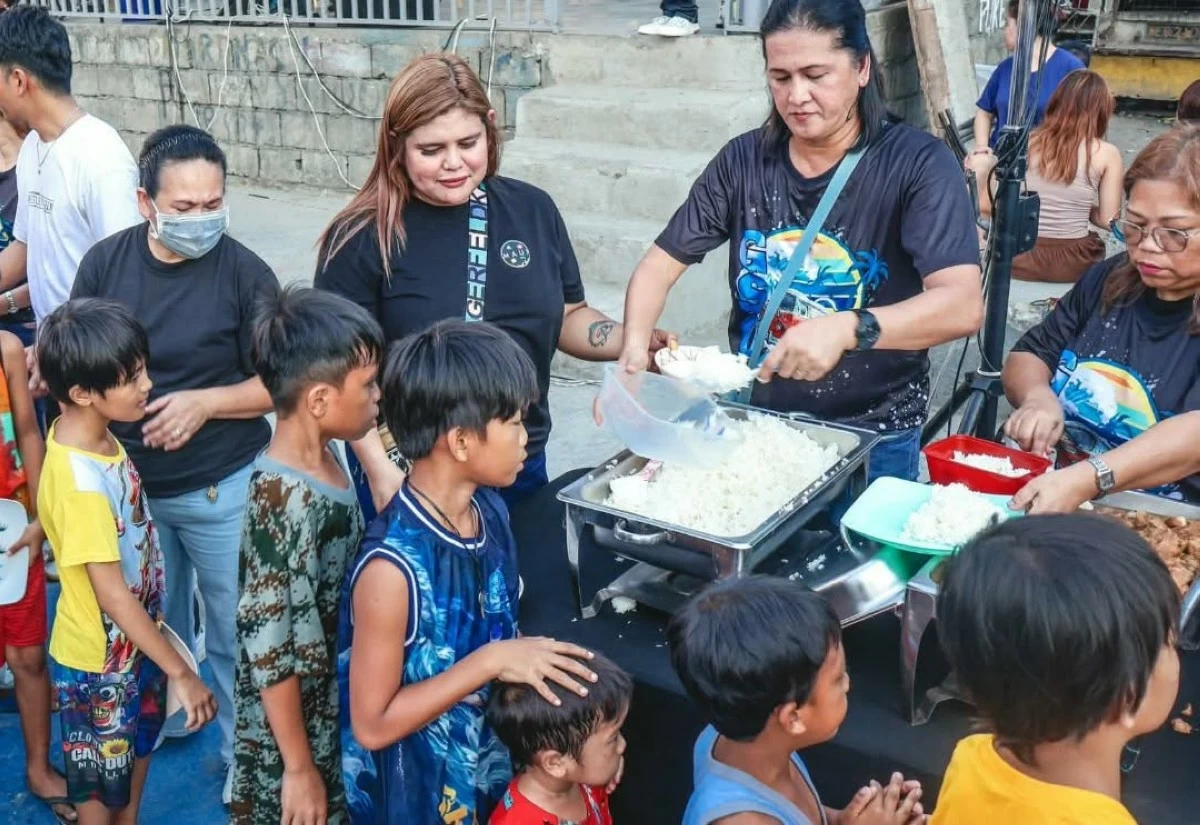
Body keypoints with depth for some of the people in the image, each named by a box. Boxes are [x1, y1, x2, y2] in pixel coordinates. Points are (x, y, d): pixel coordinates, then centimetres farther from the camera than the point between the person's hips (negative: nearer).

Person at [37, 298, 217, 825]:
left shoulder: (94, 436, -7)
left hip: (135, 641, 8)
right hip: (99, 659, -8)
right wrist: (180, 671, -26)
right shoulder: (81, 483, -34)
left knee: (137, 754, 27)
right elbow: (110, 593, -31)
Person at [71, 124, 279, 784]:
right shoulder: (104, 262, -4)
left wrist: (205, 402, -22)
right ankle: (164, 717, 47)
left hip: (220, 489, -3)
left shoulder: (245, 273, -14)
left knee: (233, 632, 9)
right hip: (126, 483, 3)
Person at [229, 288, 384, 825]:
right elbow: (267, 649, -25)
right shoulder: (286, 500, -30)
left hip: (336, 712, 8)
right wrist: (299, 768, -18)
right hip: (292, 737, -8)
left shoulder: (327, 458, -4)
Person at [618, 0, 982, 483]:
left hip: (871, 438, -3)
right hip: (754, 420, 3)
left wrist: (847, 329, -41)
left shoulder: (916, 163, -14)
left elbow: (963, 305, -25)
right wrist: (635, 348, -22)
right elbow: (660, 265, -2)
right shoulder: (744, 159, -2)